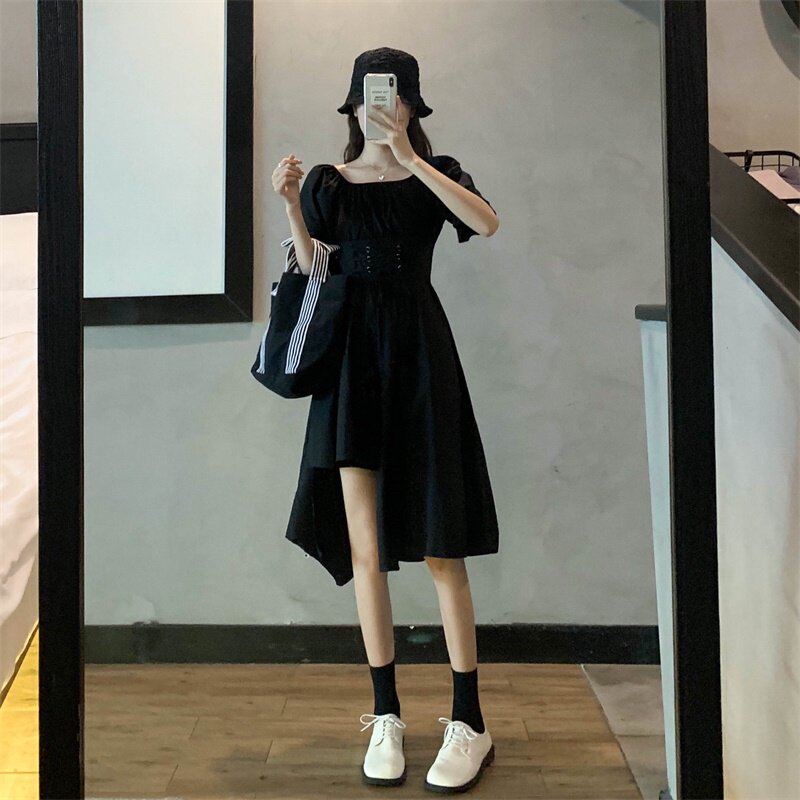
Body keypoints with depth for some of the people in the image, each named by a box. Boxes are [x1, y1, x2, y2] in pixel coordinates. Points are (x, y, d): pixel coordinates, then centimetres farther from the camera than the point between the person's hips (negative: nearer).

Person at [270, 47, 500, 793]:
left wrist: (410, 158, -17)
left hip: (418, 353, -2)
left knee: (439, 545, -2)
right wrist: (289, 205, -3)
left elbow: (487, 222, -14)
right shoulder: (327, 182, 11)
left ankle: (469, 723, 5)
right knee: (364, 547, 0)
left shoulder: (435, 172, 7)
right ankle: (386, 718, 11)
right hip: (350, 358, 2)